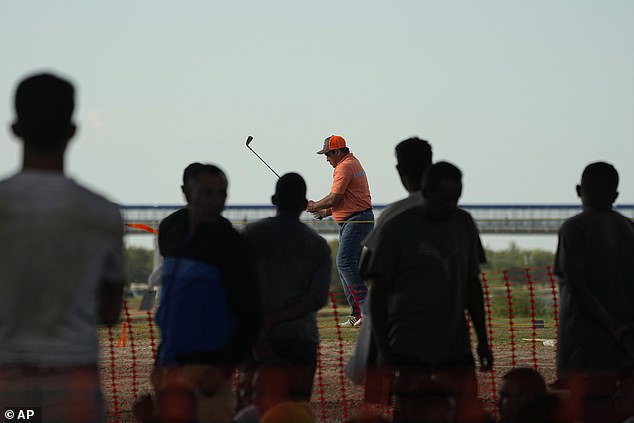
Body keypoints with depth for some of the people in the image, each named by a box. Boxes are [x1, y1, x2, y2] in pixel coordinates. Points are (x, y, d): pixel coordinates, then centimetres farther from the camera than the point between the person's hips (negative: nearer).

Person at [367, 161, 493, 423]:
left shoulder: (464, 224, 10)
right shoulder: (399, 228, -4)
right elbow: (379, 291, -3)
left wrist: (482, 340, 14)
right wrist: (383, 349, -9)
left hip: (456, 345, 4)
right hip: (411, 346, -4)